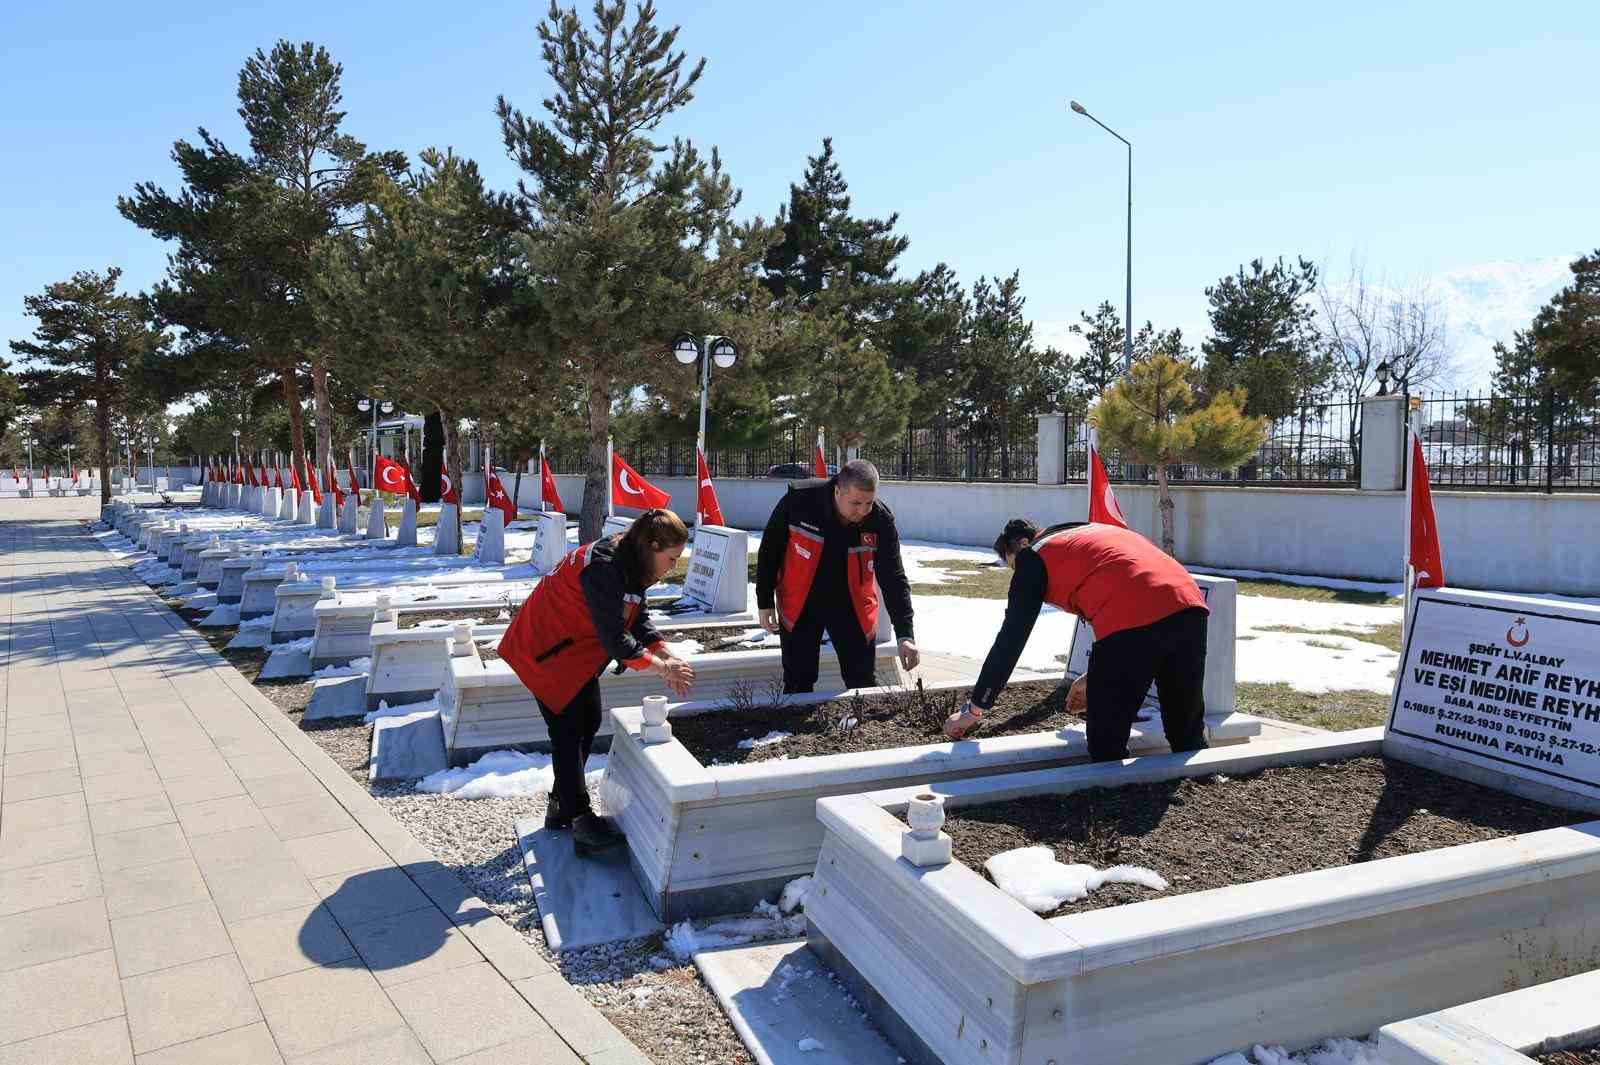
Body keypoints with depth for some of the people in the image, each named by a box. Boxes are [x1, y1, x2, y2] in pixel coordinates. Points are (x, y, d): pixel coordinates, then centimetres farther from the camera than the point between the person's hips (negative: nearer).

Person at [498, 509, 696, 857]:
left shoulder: (631, 564, -2)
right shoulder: (604, 567, -32)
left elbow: (638, 619, 1)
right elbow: (614, 636, -32)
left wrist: (667, 655, -13)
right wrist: (660, 667, -25)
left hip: (577, 651, 10)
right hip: (547, 651, -10)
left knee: (588, 722, 14)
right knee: (568, 731, -7)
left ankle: (562, 805, 28)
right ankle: (580, 822, -2)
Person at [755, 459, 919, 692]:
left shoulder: (881, 520, -18)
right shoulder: (799, 501, -22)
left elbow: (893, 579, -15)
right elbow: (769, 552, -8)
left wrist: (905, 635, -21)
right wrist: (765, 603, -4)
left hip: (853, 607, 1)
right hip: (799, 607, -1)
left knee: (864, 684, 7)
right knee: (798, 684, 5)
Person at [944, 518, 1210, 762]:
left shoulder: (1034, 556, 14)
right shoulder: (1094, 532, 35)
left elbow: (1011, 640, 12)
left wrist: (973, 710, 18)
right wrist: (1097, 676, 48)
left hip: (1133, 622, -8)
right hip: (1191, 610, 8)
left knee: (1106, 749, 8)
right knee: (1189, 736, 22)